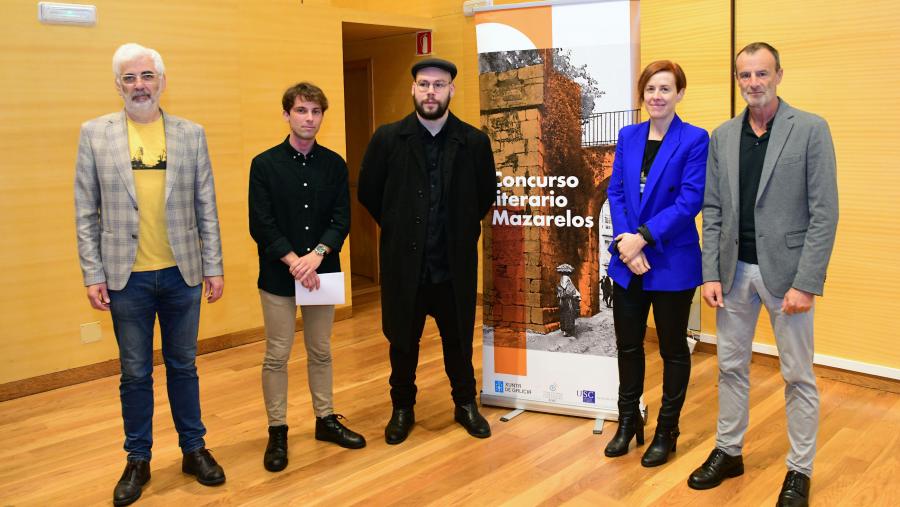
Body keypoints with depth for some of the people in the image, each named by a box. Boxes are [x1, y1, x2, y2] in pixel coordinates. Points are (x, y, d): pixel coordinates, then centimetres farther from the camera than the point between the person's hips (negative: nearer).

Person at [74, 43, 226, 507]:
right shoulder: (95, 133, 0)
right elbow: (86, 212, 1)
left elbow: (206, 206, 3)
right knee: (135, 374, 11)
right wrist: (93, 274, -3)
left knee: (183, 366, 14)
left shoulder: (191, 134, 2)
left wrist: (213, 267, 1)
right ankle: (138, 461, 26)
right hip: (127, 277, -1)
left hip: (182, 273, 1)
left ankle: (194, 449, 29)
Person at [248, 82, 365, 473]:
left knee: (321, 351, 13)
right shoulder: (264, 164, -4)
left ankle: (326, 419, 28)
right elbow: (261, 225, -9)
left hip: (321, 272, 3)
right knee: (277, 355, 4)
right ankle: (277, 431, 17)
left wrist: (316, 255, -18)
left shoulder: (334, 165, 3)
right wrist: (294, 262, -17)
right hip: (278, 275, -2)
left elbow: (341, 221, -2)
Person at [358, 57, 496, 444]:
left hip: (455, 264, 0)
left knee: (459, 341, 14)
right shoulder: (388, 138, -4)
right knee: (402, 341, 13)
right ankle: (403, 408, 31)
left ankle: (465, 404, 33)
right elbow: (368, 192, 6)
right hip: (404, 263, 0)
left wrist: (462, 229, 9)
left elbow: (486, 193, 11)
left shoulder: (474, 141, -2)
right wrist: (398, 227, 8)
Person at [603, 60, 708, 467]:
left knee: (673, 349, 11)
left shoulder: (695, 139, -8)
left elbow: (690, 200, -15)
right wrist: (625, 242, -12)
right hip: (627, 261, 5)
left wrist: (643, 237, -19)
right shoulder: (628, 136, 7)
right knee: (627, 345, 14)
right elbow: (615, 192, 2)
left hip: (672, 262, -4)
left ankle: (667, 431, 27)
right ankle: (628, 421, 33)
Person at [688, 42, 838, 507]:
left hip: (786, 271, -4)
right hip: (735, 270, 4)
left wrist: (806, 283, -15)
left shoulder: (811, 129, -6)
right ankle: (727, 452, 30)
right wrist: (711, 273, -1)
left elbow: (824, 213, -10)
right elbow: (713, 211, 7)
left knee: (798, 376, 7)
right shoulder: (722, 136, 6)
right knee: (731, 367, 14)